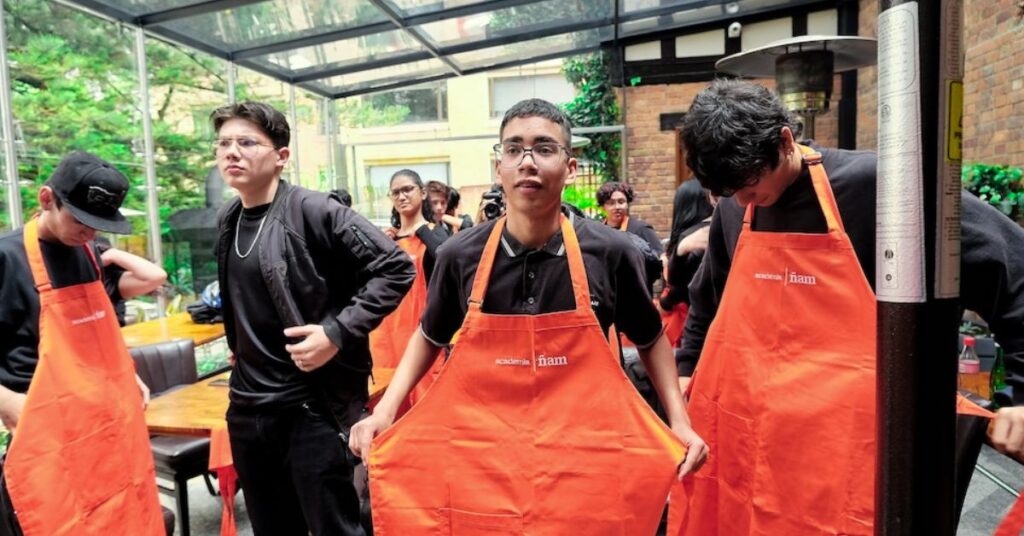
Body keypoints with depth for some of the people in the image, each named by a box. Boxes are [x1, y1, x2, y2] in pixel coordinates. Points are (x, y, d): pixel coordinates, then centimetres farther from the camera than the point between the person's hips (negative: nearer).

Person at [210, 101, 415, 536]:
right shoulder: (227, 220, 7)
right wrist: (239, 351, 16)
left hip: (314, 404, -7)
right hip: (248, 406, 7)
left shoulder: (314, 210, -14)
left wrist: (338, 332, -21)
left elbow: (396, 269, -17)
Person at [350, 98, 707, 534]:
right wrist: (386, 410, 0)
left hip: (586, 466, 0)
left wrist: (679, 421, -1)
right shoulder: (460, 256, -7)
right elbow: (430, 336, 11)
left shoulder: (610, 253, -10)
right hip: (479, 462, 1)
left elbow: (650, 339, 8)